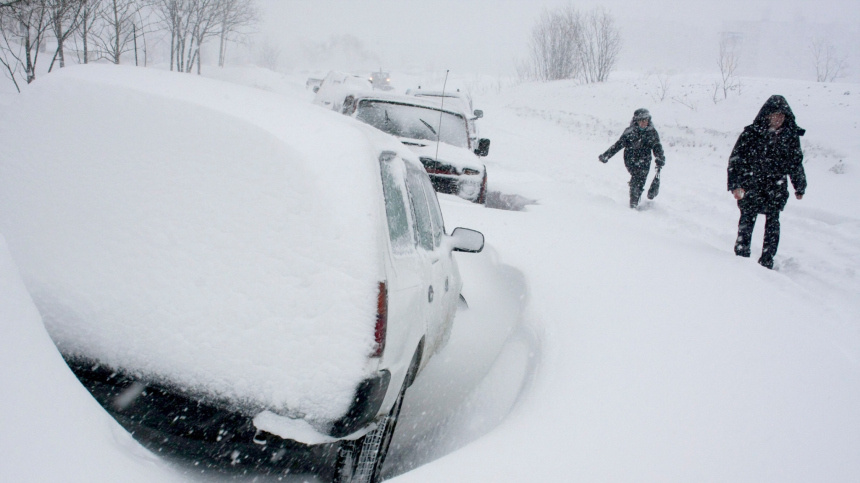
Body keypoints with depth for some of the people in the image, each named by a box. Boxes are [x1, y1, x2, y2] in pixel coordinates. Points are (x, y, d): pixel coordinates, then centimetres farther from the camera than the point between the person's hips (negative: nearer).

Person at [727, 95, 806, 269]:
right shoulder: (752, 133, -7)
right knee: (747, 219, -1)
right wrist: (736, 184, -13)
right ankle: (741, 255, 12)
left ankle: (767, 259, 12)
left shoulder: (791, 136, 4)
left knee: (772, 222, 1)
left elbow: (796, 163, 16)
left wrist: (800, 187, 21)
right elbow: (736, 159, -6)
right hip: (752, 186, -2)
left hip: (776, 188, 2)